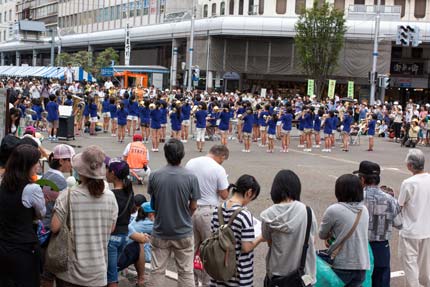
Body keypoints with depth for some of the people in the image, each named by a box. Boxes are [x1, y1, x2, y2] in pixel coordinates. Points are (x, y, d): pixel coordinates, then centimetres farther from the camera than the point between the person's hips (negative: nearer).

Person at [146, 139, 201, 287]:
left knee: (157, 271, 12)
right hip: (184, 232, -1)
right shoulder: (191, 177, -14)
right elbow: (193, 207, -6)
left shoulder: (154, 176, -10)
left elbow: (152, 204, 3)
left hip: (160, 232, 1)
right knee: (186, 272, 11)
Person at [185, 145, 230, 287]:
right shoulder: (218, 169, -14)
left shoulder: (190, 163, 2)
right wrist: (225, 187, 9)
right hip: (208, 212, -5)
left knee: (192, 248, 14)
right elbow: (224, 195, -9)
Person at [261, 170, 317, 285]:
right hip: (302, 269, 0)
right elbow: (312, 240, -2)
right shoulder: (306, 211, -12)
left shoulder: (268, 215, -12)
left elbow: (269, 242, -1)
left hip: (277, 271, 0)